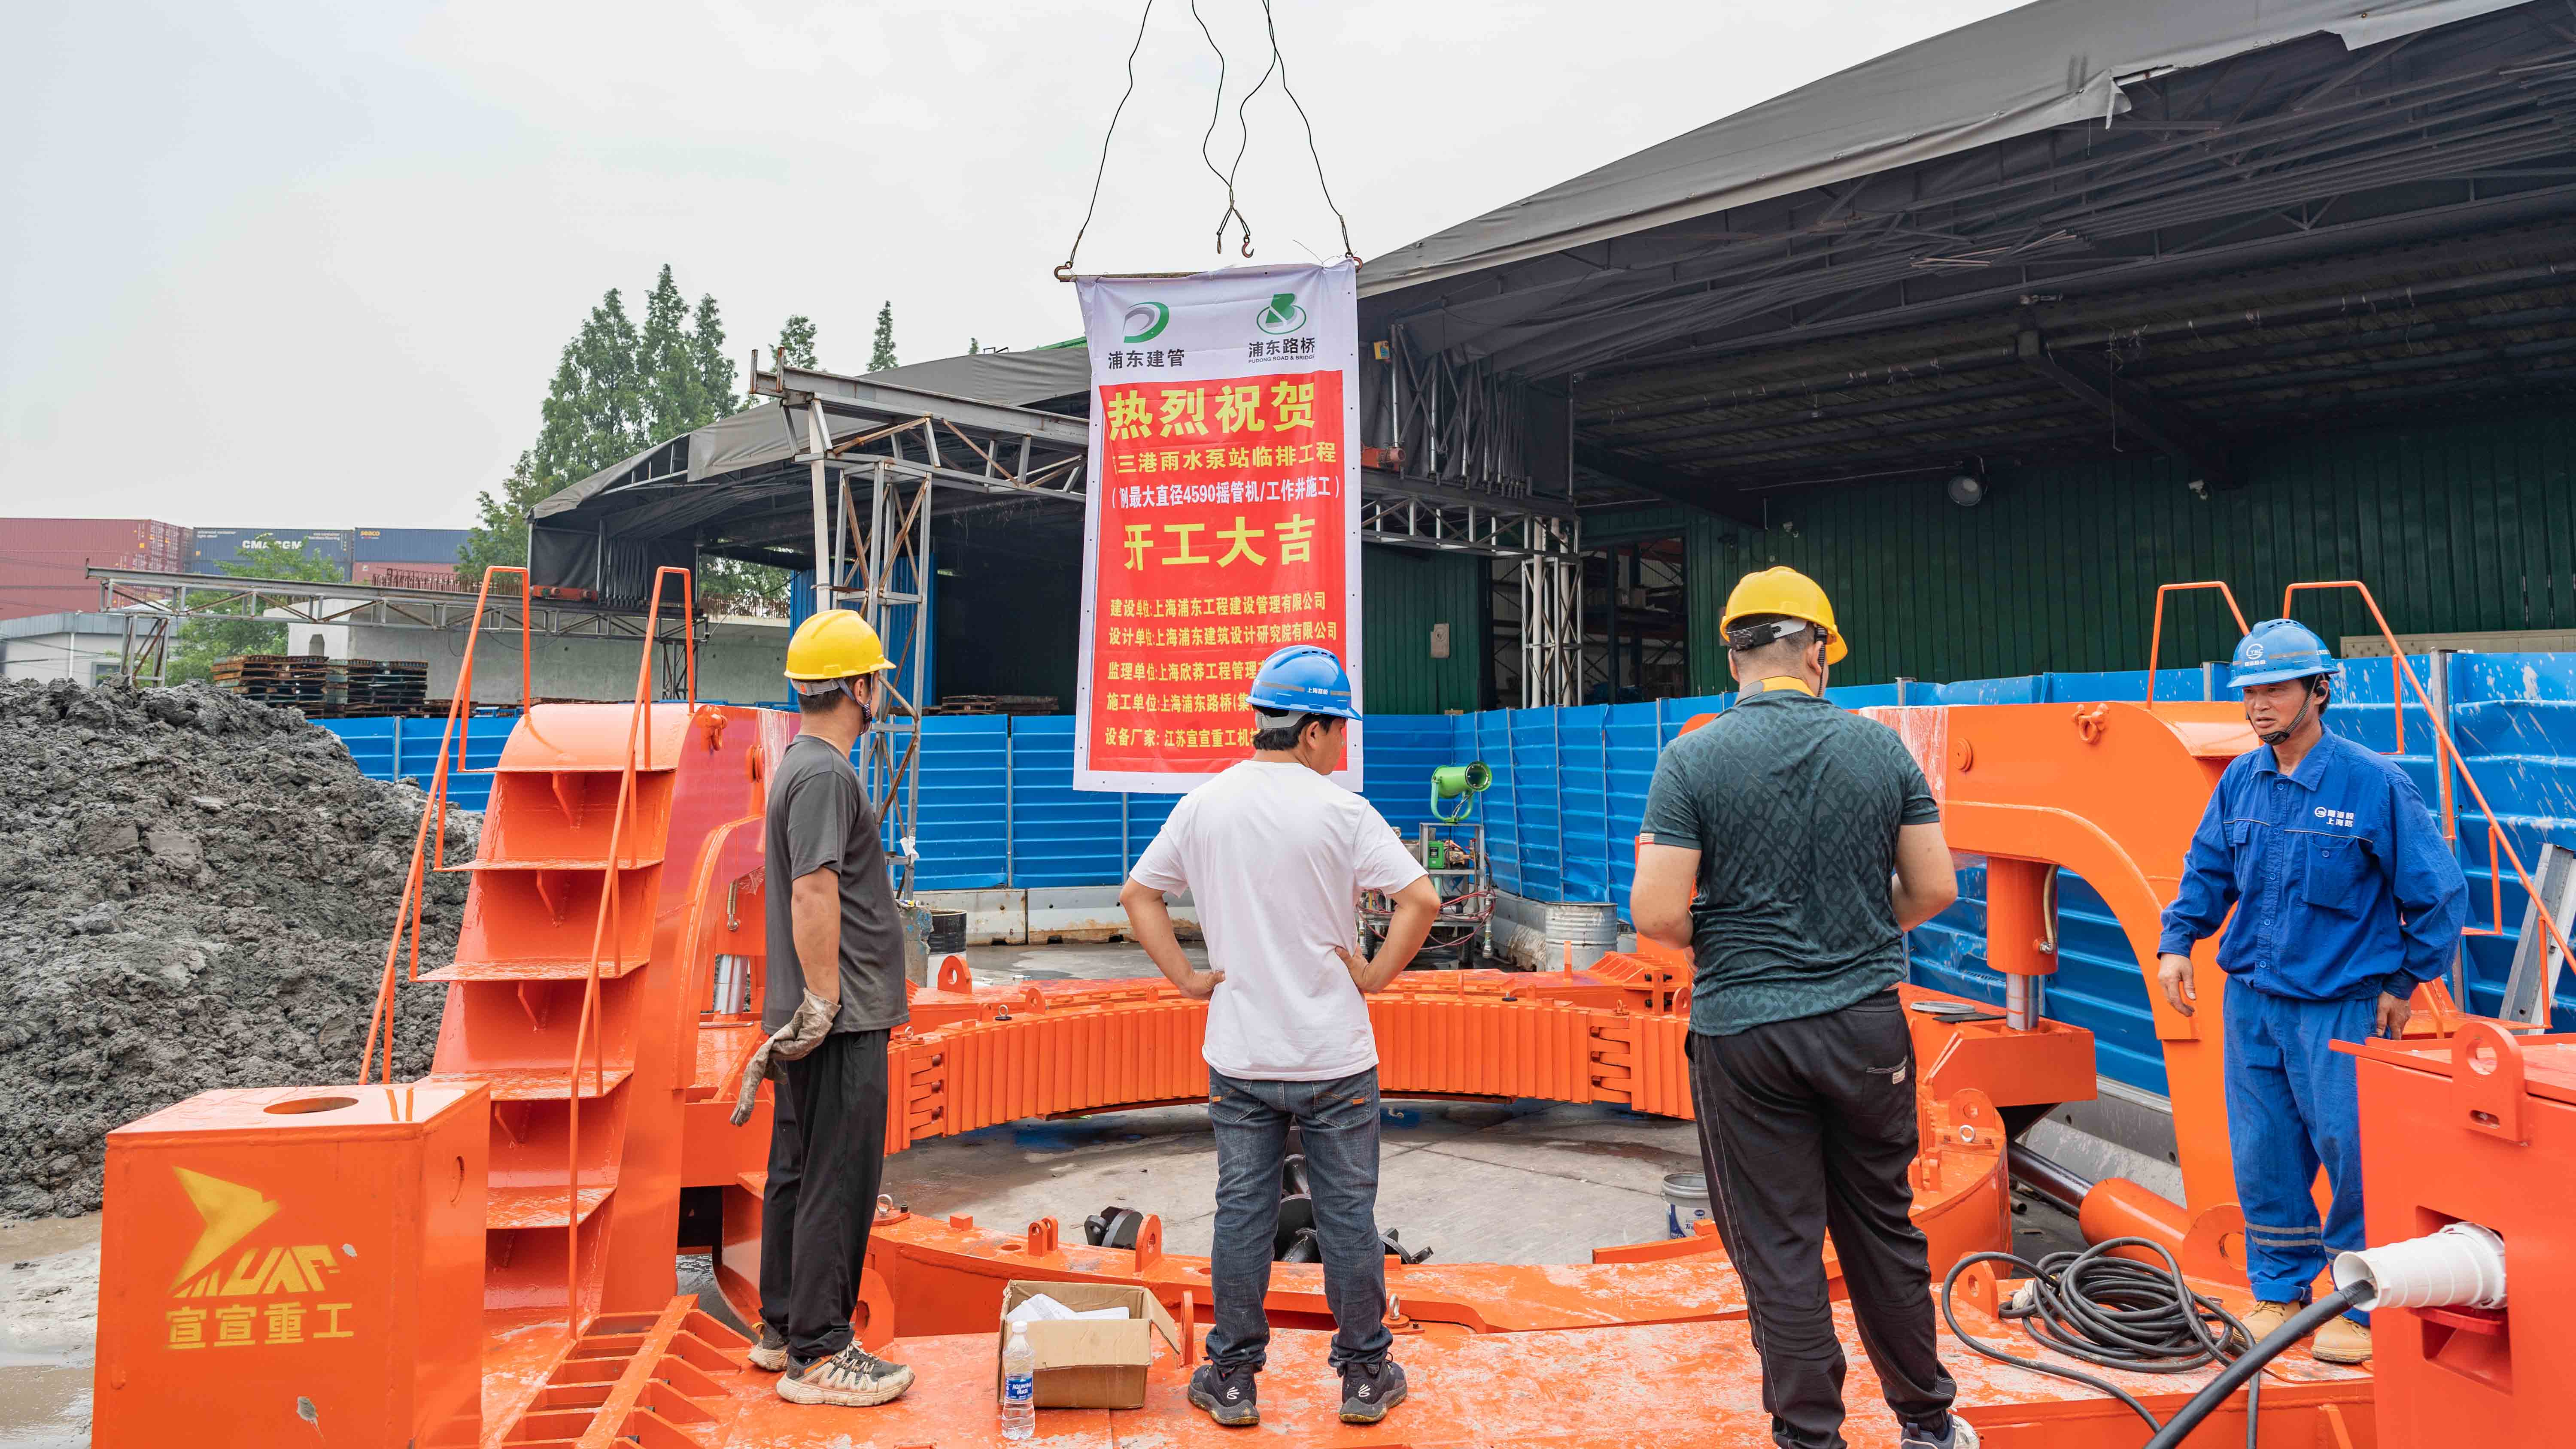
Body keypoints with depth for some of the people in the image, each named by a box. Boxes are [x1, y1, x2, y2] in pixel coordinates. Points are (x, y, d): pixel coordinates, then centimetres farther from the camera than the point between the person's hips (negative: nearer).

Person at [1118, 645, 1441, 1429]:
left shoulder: (1203, 805, 1)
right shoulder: (1340, 810, -11)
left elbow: (1137, 894, 8)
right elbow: (1421, 899, -17)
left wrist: (1187, 977, 7)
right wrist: (1374, 976, -6)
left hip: (1238, 1056, 3)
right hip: (1334, 1055, -3)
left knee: (1241, 1212, 12)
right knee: (1348, 1215, 10)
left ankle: (1232, 1379, 21)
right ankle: (1364, 1376, 22)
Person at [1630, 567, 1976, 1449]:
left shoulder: (1693, 759, -10)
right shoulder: (1881, 748, -1)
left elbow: (1655, 915, -15)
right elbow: (1935, 889, 2)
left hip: (1744, 1032, -3)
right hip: (1866, 1024, 3)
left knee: (1778, 1250, 8)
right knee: (1884, 1229, 20)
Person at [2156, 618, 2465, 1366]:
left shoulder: (2373, 782, -10)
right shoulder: (2239, 781, 4)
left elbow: (2438, 890, -3)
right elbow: (2207, 871, 14)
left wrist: (2405, 981, 0)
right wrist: (2177, 942, 1)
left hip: (2340, 1006, -4)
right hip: (2251, 1002, 5)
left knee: (2353, 1161, 1)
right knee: (2263, 1158, 11)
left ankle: (2362, 1307, 18)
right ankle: (2278, 1291, 26)